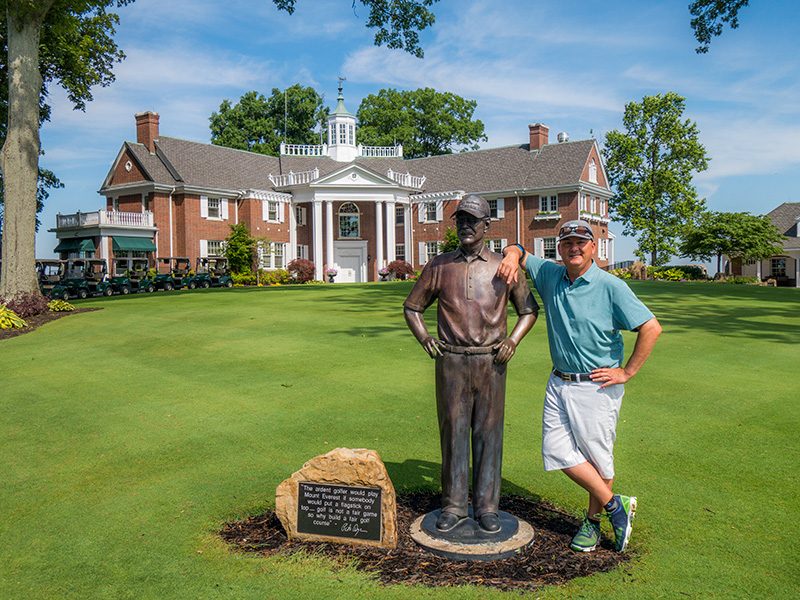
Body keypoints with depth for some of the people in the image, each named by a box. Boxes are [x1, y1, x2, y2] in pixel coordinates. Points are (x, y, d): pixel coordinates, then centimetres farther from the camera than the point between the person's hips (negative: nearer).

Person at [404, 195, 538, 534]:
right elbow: (412, 307, 16)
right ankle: (453, 505, 17)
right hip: (451, 361, 0)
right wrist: (424, 339, 2)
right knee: (453, 431, 5)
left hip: (491, 362, 0)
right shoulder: (439, 266, 6)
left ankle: (486, 506, 17)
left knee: (488, 433, 5)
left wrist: (512, 341, 1)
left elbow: (529, 309, 15)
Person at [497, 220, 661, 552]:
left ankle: (593, 519, 29)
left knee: (597, 457, 6)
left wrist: (627, 371, -12)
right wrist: (512, 255, -8)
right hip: (559, 383, 6)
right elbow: (518, 251, 17)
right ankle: (614, 504, 19)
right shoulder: (550, 275, 5)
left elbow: (651, 328, -13)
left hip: (596, 386, -5)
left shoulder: (611, 287, -12)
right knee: (557, 450, 2)